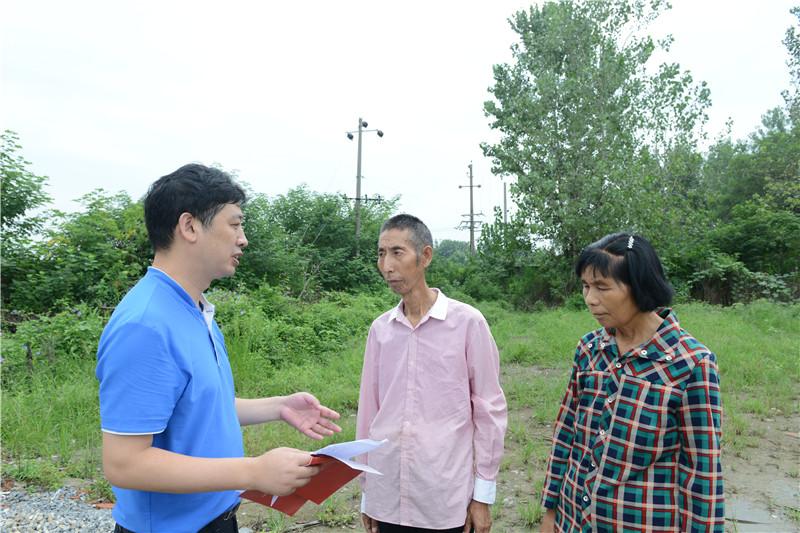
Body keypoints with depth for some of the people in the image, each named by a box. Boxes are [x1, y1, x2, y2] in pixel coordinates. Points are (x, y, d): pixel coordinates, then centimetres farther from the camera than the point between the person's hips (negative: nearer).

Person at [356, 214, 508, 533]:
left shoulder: (467, 322, -9)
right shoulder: (380, 328, 1)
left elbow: (489, 410, -5)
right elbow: (369, 411, 7)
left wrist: (483, 494, -3)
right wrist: (367, 492, 10)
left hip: (445, 499, -3)